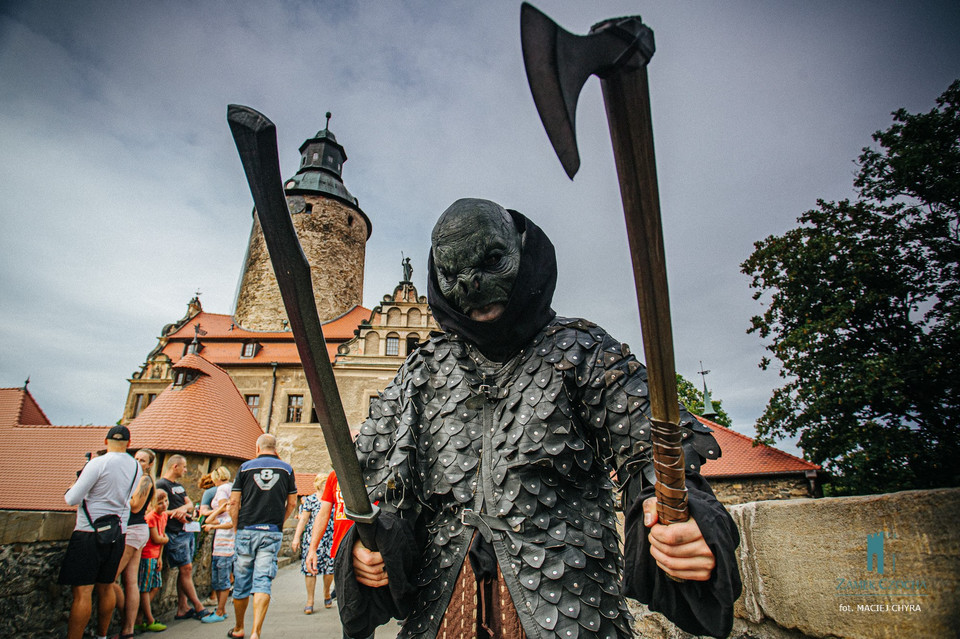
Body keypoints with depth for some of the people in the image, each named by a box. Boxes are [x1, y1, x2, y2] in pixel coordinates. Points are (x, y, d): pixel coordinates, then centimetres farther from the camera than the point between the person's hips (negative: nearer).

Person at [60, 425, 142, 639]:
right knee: (106, 588, 16)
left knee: (82, 591, -3)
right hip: (117, 533, 6)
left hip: (90, 533, -6)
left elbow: (72, 499, -14)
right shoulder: (136, 467, 4)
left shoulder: (98, 463, -15)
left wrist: (70, 490, 9)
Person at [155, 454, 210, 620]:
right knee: (186, 569, -6)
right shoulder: (161, 484, -6)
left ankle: (183, 608, 13)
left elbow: (190, 503, 14)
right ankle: (199, 608, -1)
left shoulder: (179, 486, 21)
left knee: (185, 570, 8)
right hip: (175, 533, -8)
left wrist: (184, 508, -8)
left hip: (188, 531, 9)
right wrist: (175, 513, -17)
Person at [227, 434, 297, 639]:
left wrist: (237, 528, 12)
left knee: (242, 582, 13)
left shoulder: (245, 467, 3)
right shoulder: (286, 469, 4)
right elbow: (292, 503, 6)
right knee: (263, 582, -1)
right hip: (272, 533, 0)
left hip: (246, 530, 1)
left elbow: (234, 502, 1)